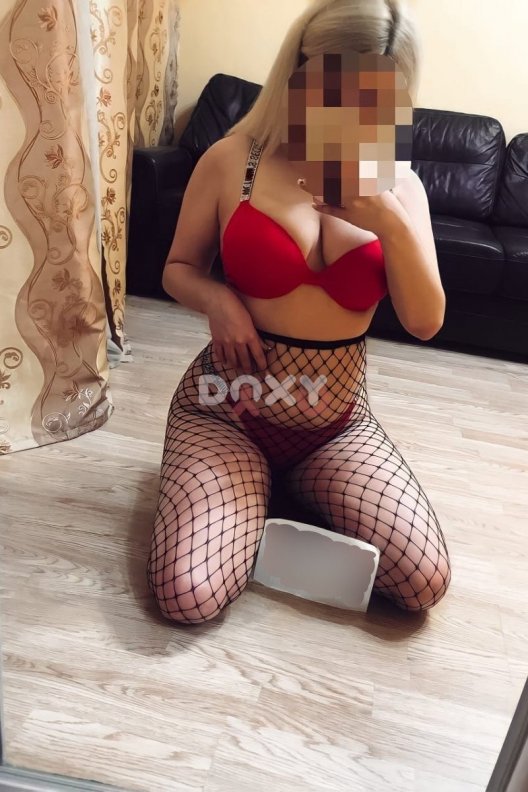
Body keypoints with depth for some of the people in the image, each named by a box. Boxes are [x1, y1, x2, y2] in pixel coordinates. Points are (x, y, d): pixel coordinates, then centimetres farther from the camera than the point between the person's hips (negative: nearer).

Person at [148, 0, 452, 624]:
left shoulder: (398, 188, 1)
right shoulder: (231, 160, -6)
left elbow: (425, 322, -7)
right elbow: (178, 269, 5)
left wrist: (393, 225, -23)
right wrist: (216, 300, -18)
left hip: (337, 420, 3)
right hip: (228, 408, -2)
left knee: (424, 582, -11)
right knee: (187, 597, -20)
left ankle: (296, 488, 15)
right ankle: (253, 487, 12)